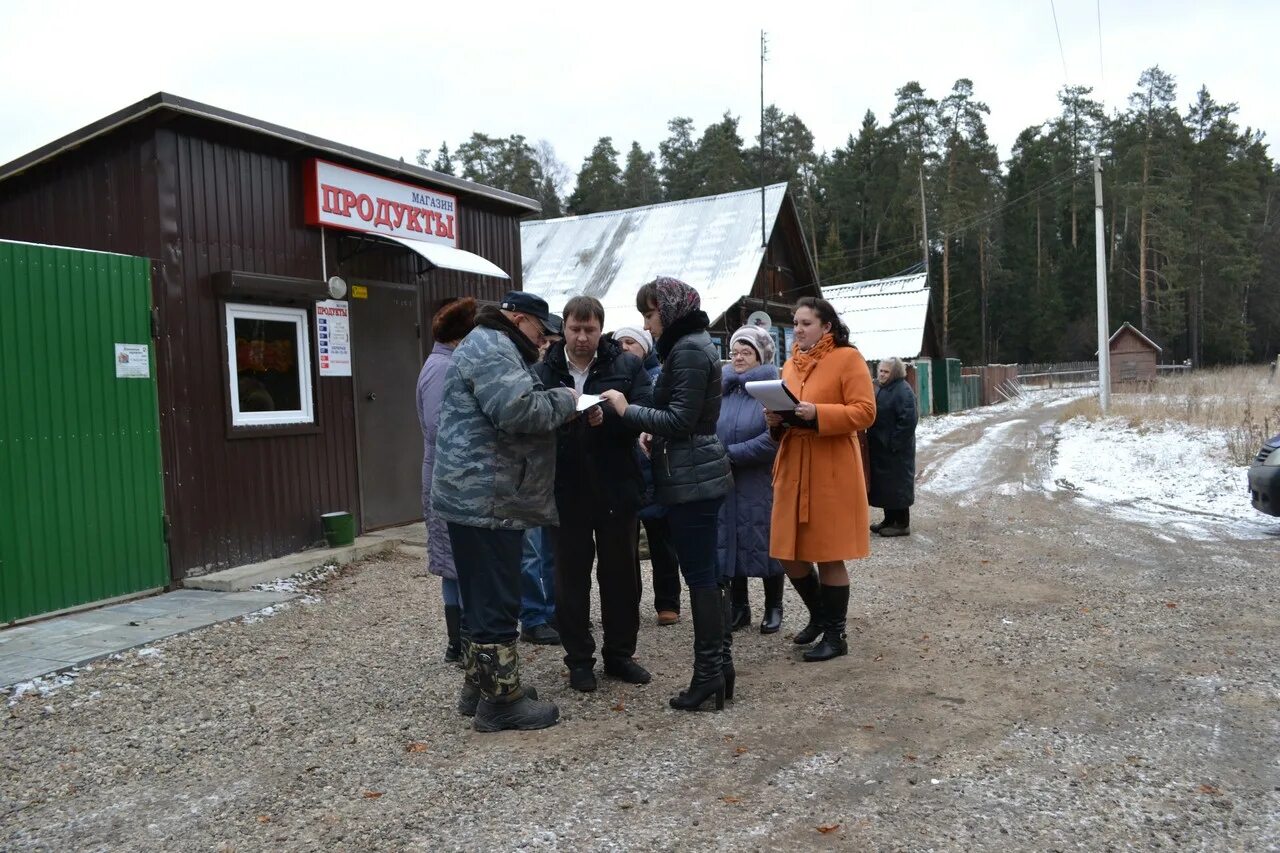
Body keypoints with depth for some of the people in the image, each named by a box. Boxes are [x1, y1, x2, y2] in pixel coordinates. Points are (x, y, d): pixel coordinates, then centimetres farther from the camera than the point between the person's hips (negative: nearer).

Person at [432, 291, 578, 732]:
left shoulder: (493, 347, 23)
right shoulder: (490, 348, -13)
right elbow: (518, 411, -27)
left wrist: (556, 403, 11)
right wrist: (563, 399, -11)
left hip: (484, 498, 11)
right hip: (485, 499, -11)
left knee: (488, 598, 18)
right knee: (496, 601, -4)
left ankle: (479, 685, 29)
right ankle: (501, 699, 5)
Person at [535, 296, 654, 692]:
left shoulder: (627, 366, 0)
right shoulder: (544, 371, 3)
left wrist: (607, 418, -26)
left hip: (616, 488, 0)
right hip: (565, 491, 0)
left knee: (621, 573, 11)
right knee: (571, 577, 9)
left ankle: (619, 653, 28)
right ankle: (579, 659, 23)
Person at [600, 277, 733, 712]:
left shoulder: (688, 350, -15)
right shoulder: (691, 344, 17)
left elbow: (680, 419, -20)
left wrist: (628, 410, -14)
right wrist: (655, 434, 16)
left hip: (691, 479, -10)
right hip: (697, 475, 10)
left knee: (699, 576, -4)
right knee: (707, 574, 13)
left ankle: (709, 674, 3)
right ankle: (721, 664, 21)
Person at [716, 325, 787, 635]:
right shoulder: (724, 390, 11)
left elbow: (774, 438, -17)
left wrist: (731, 454, -16)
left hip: (760, 484, -5)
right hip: (726, 483, 5)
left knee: (765, 543, 3)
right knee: (731, 543, 9)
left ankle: (773, 608, 19)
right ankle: (739, 608, 21)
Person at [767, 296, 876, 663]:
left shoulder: (848, 358, -5)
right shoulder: (790, 363, 16)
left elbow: (864, 412, -12)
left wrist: (817, 413, -22)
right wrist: (777, 419, 0)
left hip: (832, 470, -7)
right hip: (793, 468, 7)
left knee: (829, 555, 0)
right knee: (789, 553, 9)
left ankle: (835, 635, 15)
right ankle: (819, 615, 32)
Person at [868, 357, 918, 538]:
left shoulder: (902, 391, -16)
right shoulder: (882, 389, 14)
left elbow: (908, 420, -23)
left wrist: (894, 444, -22)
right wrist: (871, 438, 13)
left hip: (896, 450, -10)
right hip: (880, 448, 10)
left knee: (897, 485, -2)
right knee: (884, 484, 15)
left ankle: (902, 524, 7)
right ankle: (890, 520, 26)